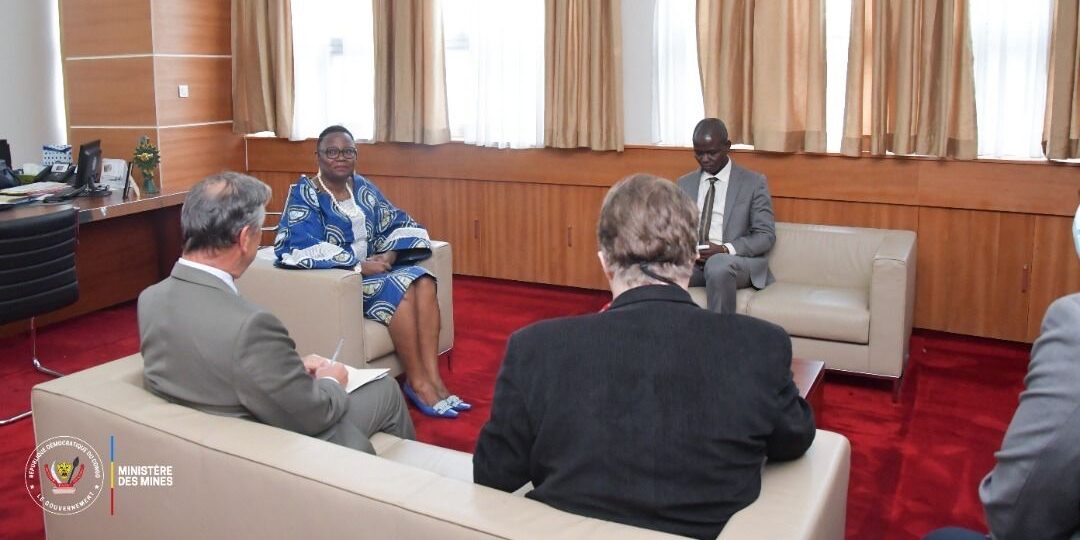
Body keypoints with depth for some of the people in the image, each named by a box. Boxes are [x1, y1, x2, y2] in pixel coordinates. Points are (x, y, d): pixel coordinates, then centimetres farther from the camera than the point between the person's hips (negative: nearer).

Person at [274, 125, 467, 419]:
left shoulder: (363, 188, 11)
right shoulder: (304, 194, -7)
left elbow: (400, 225, 10)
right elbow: (300, 249, -21)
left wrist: (391, 254, -13)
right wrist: (358, 265, -24)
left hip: (373, 268, 6)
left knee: (422, 280, -23)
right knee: (399, 289, -30)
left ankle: (433, 378, -28)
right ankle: (417, 383, -21)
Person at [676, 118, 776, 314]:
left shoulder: (754, 182, 3)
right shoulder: (683, 184, 15)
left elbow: (766, 235, -1)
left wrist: (725, 249, -17)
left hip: (738, 261, -2)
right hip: (690, 260, 3)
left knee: (718, 265, -39)